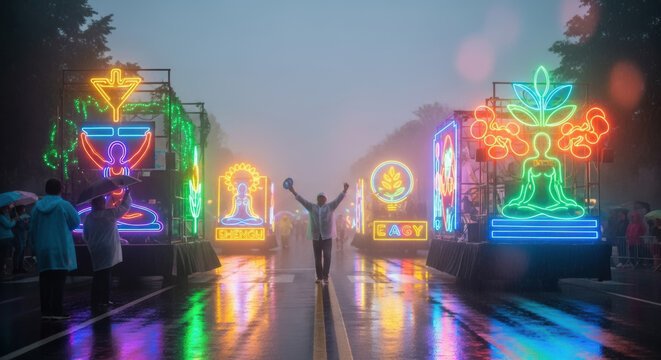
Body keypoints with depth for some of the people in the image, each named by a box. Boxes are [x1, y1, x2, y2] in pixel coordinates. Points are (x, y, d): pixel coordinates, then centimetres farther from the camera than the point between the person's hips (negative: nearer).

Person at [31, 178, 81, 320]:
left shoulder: (37, 207, 5)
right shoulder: (64, 205, -8)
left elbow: (33, 229, 9)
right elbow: (76, 222, -1)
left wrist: (35, 248, 17)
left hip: (42, 249, 4)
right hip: (60, 249, -4)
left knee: (45, 280, 9)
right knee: (59, 279, -3)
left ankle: (45, 311, 9)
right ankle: (57, 311, -4)